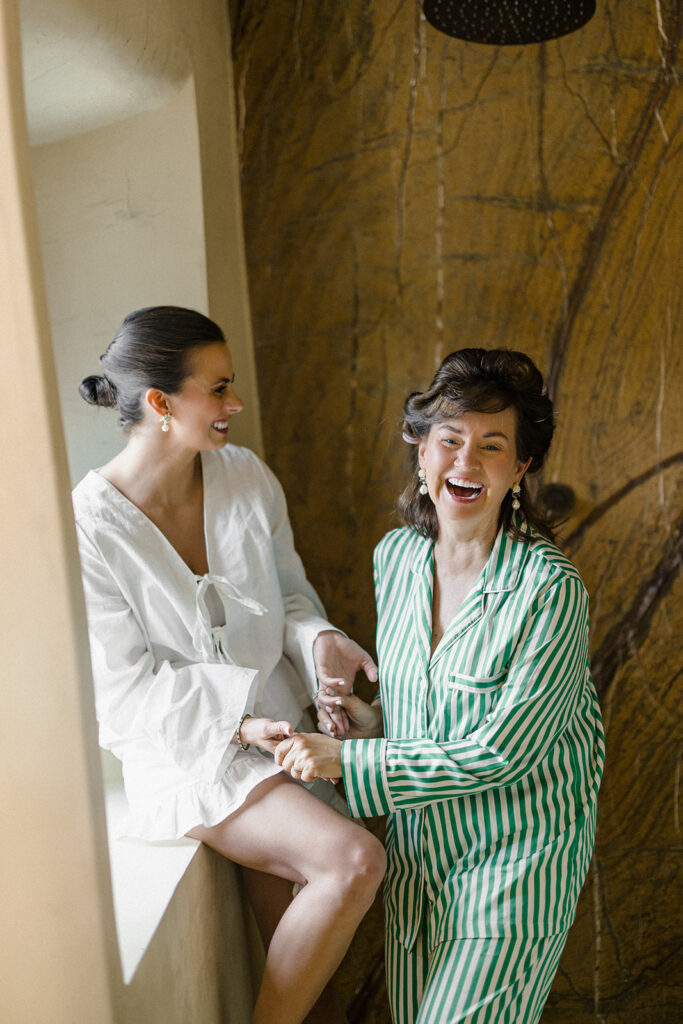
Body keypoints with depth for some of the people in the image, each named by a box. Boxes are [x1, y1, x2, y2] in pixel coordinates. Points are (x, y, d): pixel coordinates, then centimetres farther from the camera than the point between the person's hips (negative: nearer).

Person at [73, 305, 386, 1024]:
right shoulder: (90, 527, -19)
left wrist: (317, 638, -13)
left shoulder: (246, 477, -4)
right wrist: (239, 721, -23)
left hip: (275, 732, 5)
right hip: (187, 757, -5)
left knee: (294, 949, 10)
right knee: (354, 861, -22)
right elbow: (125, 690, -15)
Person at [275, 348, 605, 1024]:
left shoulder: (550, 590, -24)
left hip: (514, 866, -5)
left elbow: (499, 753, -22)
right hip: (417, 852, 6)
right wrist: (375, 718, -10)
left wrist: (346, 760, -21)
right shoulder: (395, 556, -4)